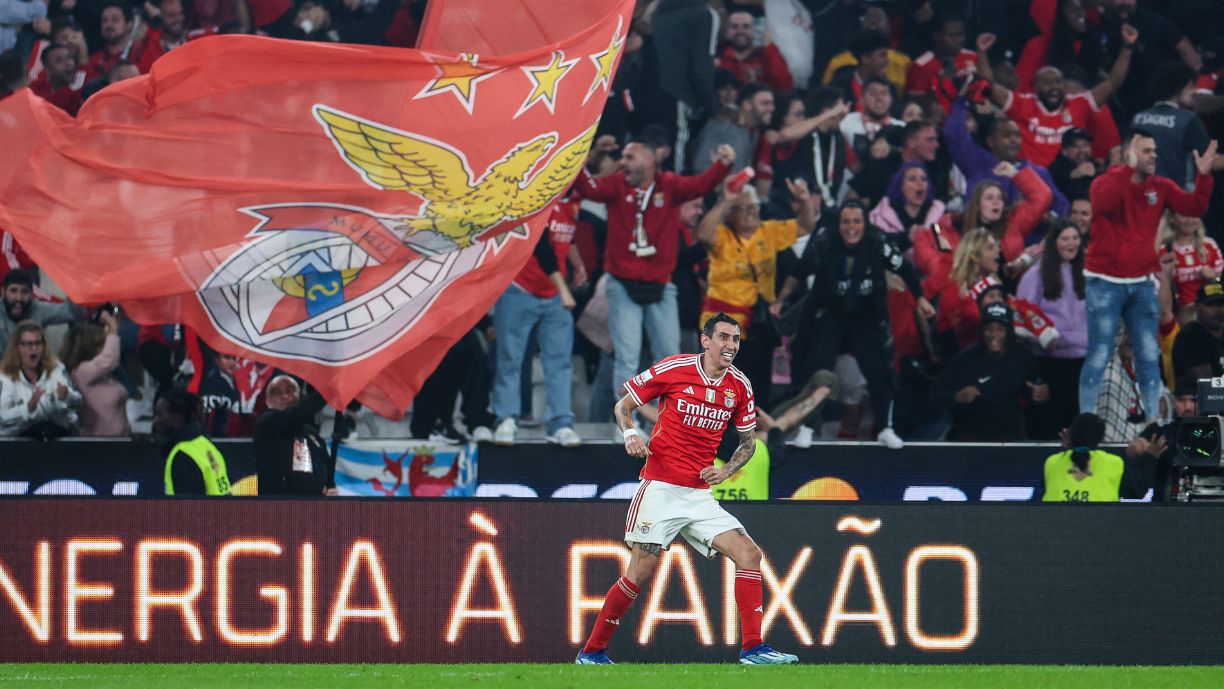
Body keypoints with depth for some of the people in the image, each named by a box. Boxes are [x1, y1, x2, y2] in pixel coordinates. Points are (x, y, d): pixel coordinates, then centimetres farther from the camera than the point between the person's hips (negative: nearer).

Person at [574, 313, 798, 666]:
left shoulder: (740, 386, 6)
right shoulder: (673, 369, -6)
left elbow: (748, 441, 18)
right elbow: (622, 405, 3)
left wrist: (726, 471, 0)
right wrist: (630, 434, -17)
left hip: (700, 496, 5)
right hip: (660, 488, -5)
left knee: (749, 554, -9)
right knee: (641, 573, -8)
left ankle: (753, 648, -9)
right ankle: (592, 651, 6)